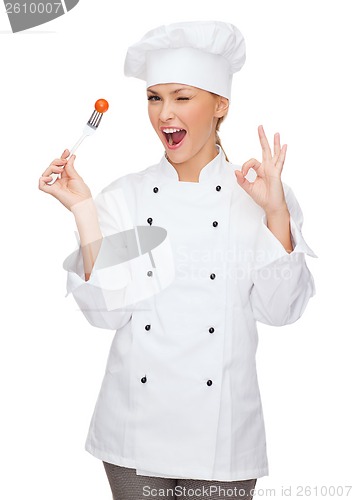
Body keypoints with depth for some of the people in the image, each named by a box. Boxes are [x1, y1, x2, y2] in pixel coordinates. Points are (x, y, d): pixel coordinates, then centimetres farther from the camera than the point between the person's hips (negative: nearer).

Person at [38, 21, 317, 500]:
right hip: (137, 422, 1)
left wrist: (277, 214, -16)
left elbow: (278, 309, -7)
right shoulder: (125, 197, 0)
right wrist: (85, 212, -14)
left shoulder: (255, 195, -2)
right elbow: (107, 312, -8)